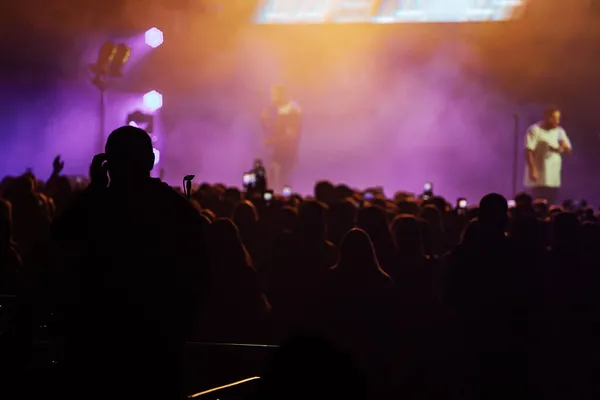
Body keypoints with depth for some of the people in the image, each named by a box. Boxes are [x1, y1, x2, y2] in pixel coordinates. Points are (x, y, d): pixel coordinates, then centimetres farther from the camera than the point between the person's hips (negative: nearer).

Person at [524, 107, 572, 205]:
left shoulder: (559, 131, 12)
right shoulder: (535, 130, -8)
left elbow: (569, 151, 14)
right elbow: (528, 151, -14)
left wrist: (564, 147, -10)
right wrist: (532, 170, -22)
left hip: (554, 178, 7)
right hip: (539, 178, -6)